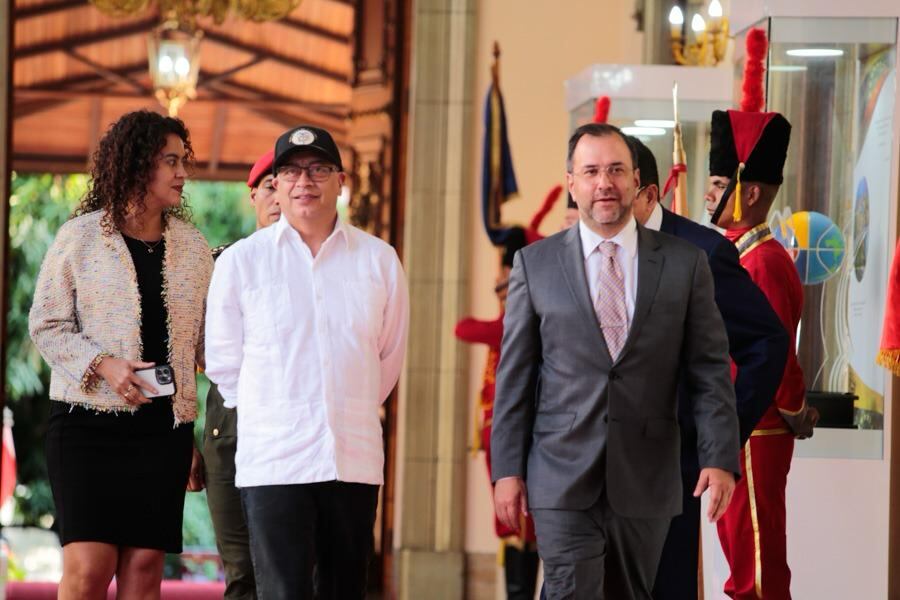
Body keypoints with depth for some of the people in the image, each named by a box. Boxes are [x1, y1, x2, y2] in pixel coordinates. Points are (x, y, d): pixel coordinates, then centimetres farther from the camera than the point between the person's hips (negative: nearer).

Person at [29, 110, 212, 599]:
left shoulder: (192, 247, 11)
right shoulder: (80, 238, 1)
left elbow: (207, 340, 14)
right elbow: (46, 325, 0)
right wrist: (102, 365, -15)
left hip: (165, 426, 3)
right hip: (87, 422, -3)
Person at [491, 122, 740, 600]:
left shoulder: (684, 264, 3)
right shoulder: (534, 264, 3)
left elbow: (710, 371, 2)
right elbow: (514, 375, 4)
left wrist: (720, 457, -7)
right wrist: (507, 469, -1)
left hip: (646, 481, 1)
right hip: (562, 480, -1)